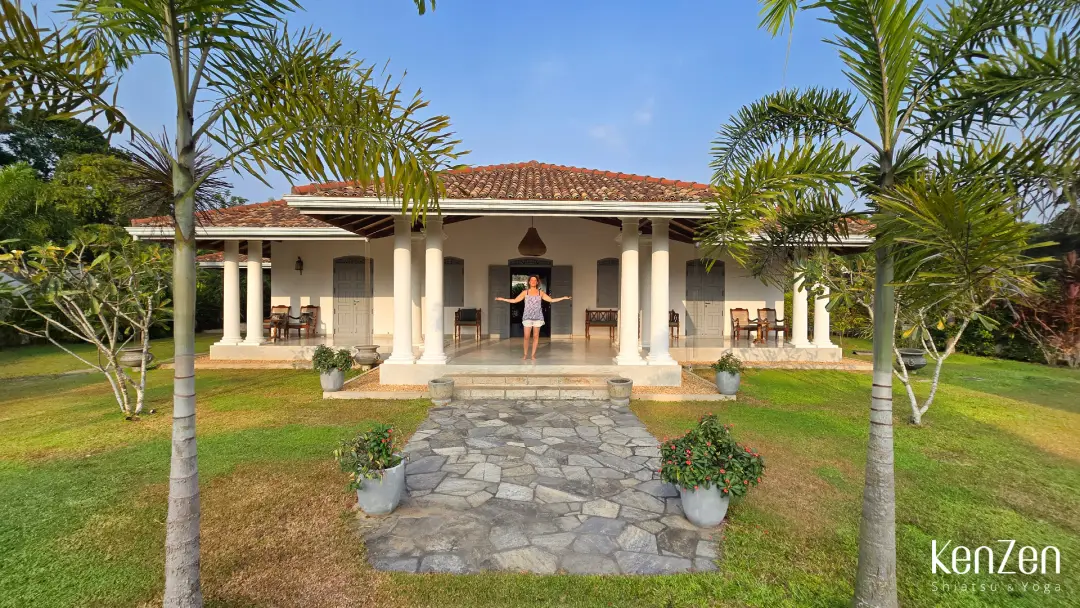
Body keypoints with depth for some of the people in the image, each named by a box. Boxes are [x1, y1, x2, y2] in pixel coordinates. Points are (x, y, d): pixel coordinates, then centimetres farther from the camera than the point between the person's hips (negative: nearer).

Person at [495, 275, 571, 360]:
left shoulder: (540, 293, 6)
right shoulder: (525, 292, 3)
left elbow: (551, 300, 8)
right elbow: (515, 300, 3)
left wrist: (563, 298, 3)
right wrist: (502, 299, -2)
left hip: (537, 317, 1)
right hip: (527, 317, -1)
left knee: (536, 336, 2)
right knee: (526, 337, -4)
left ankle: (533, 355, 11)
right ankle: (525, 354, 10)